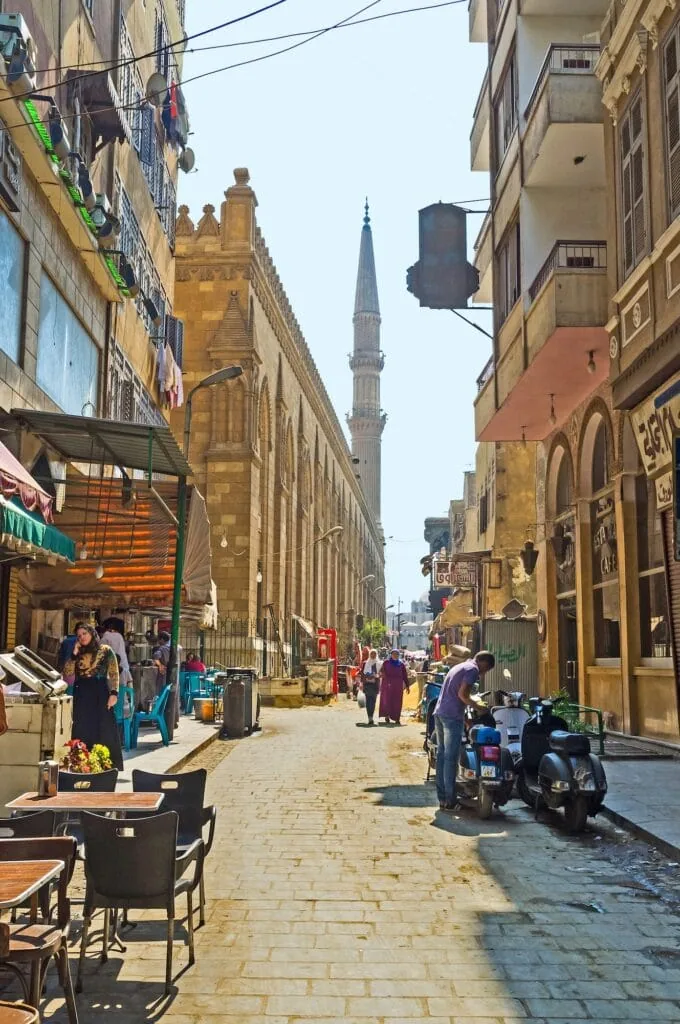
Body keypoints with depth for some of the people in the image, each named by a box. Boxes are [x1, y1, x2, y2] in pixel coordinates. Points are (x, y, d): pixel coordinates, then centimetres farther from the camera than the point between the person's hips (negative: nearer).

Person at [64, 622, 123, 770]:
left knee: (104, 730, -3)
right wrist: (74, 654, -3)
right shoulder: (78, 653, 13)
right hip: (82, 694, 4)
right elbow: (67, 673, 2)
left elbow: (114, 674, -3)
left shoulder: (105, 650, 1)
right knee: (82, 732, 4)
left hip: (100, 693, -4)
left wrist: (114, 693, -13)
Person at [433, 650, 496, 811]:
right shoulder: (473, 669, -5)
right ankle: (450, 800, -6)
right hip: (452, 716, -9)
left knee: (442, 755, 11)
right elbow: (462, 694, -16)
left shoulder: (460, 666, 24)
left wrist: (465, 719, 24)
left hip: (439, 713, 9)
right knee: (450, 758, -7)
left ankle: (442, 798, 15)